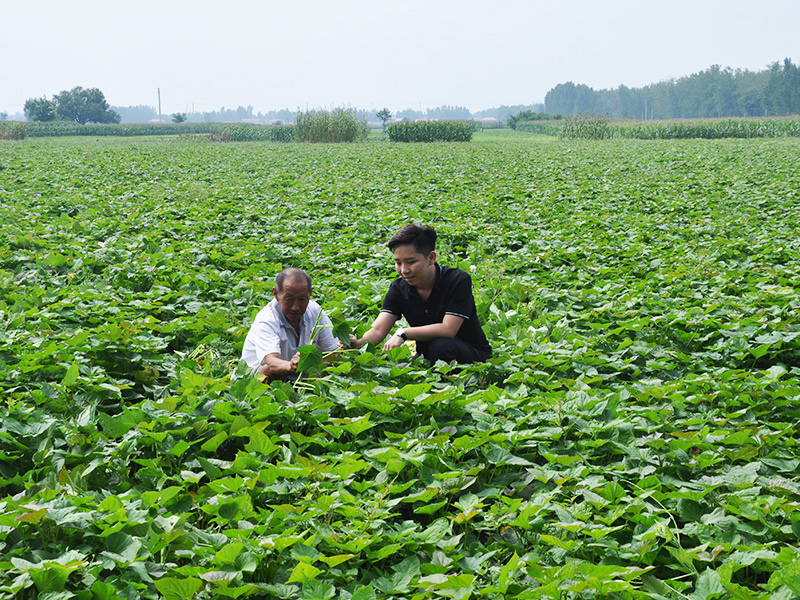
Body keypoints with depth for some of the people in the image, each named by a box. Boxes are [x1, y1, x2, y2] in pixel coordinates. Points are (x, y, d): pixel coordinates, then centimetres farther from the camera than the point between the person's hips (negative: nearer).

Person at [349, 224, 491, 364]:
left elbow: (448, 329, -26)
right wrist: (358, 343, -37)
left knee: (441, 345, -37)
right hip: (427, 357, 4)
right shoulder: (398, 288, -3)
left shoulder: (458, 281, -17)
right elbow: (378, 330, -13)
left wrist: (403, 333, -31)